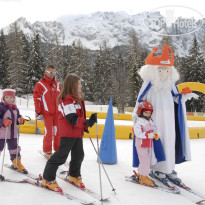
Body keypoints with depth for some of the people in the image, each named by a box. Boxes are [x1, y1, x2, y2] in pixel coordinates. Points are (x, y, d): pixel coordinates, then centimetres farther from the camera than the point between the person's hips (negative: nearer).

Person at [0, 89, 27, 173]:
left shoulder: (15, 108, 9)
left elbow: (18, 117, 18)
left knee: (14, 148, 17)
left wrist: (20, 120, -2)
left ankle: (17, 164, 33)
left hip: (13, 134, 6)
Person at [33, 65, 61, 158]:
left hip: (58, 112, 5)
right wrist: (38, 112, -8)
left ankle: (58, 149, 21)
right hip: (47, 112, -4)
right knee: (48, 132, -2)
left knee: (58, 131, 7)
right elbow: (36, 98, -4)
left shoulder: (57, 84, 14)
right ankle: (47, 151, 12)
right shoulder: (40, 84, -1)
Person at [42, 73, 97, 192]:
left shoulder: (78, 98, 14)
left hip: (78, 133, 9)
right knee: (62, 155, -5)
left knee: (79, 155, 16)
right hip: (68, 133, -9)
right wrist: (87, 122, -23)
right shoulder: (66, 100, -17)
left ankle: (74, 176, 36)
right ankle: (48, 179, 8)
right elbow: (72, 119, -23)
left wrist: (86, 124, 8)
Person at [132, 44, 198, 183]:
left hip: (169, 117, 5)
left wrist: (185, 95, -5)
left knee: (170, 140, 7)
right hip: (155, 117, -5)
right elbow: (141, 99, -2)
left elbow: (176, 98, 14)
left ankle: (169, 168, 20)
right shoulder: (149, 83, -7)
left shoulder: (171, 83, 7)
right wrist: (137, 114, -2)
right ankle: (157, 168, 13)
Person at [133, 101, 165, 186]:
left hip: (149, 145, 8)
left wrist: (156, 134, -10)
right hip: (141, 145, -8)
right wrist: (148, 135, -32)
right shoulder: (139, 122, -15)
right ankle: (144, 177, 4)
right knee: (145, 160, -9)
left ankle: (140, 174, 29)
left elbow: (154, 129, 13)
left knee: (148, 160, 14)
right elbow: (138, 133, -23)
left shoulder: (150, 122, 10)